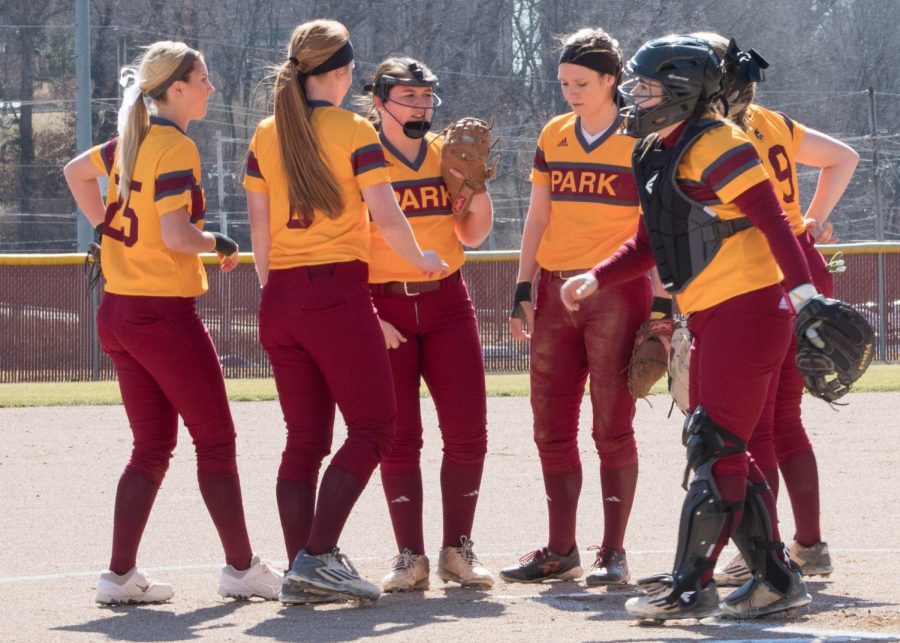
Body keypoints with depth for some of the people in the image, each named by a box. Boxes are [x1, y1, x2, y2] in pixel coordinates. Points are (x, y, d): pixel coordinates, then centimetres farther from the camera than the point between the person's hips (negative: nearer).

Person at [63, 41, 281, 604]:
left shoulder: (133, 141, 11)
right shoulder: (175, 147, -14)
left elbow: (77, 171, 29)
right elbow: (176, 236, -22)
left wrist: (111, 230, 24)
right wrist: (220, 243, -5)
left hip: (118, 312, 9)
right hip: (165, 313, -9)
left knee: (152, 447, 11)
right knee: (216, 440, 1)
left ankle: (121, 575, 6)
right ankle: (242, 568, 6)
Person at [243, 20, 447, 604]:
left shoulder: (266, 136, 8)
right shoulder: (353, 132, -5)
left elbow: (260, 227, 9)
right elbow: (387, 216, -9)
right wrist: (421, 260, 7)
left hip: (281, 298, 6)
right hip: (338, 293, -6)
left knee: (305, 437, 10)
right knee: (372, 427, 0)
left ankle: (301, 573, 4)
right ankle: (318, 556, -13)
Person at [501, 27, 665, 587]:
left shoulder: (639, 139, -2)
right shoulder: (553, 136, 12)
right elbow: (538, 219, 15)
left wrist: (662, 303, -8)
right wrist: (522, 292, 9)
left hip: (616, 293, -5)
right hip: (556, 291, 5)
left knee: (613, 426, -4)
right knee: (552, 428, 6)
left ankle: (614, 554, 2)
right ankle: (561, 552, 15)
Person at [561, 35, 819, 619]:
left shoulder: (713, 145, -13)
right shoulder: (656, 155, 16)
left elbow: (770, 219, -19)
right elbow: (652, 244, 26)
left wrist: (801, 293, -27)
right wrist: (596, 280, 15)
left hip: (748, 308, -10)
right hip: (711, 320, 10)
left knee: (714, 447, -10)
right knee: (724, 452, 11)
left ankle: (692, 586, -9)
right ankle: (776, 580, 17)